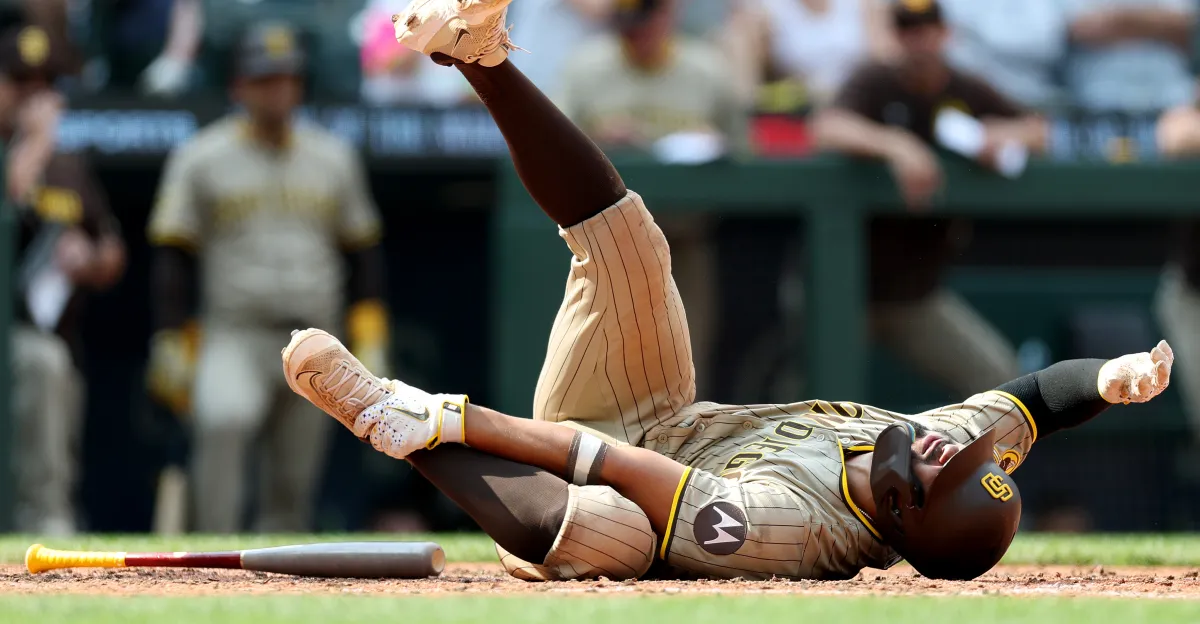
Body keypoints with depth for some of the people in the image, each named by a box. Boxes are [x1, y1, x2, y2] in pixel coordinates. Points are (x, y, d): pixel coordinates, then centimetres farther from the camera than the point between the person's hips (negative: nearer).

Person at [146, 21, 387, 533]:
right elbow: (172, 256, 3)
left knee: (293, 485, 4)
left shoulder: (334, 159, 13)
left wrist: (370, 341, 8)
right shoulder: (201, 159, 4)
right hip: (234, 336, -4)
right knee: (221, 424, -32)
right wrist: (172, 344, -4)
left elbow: (363, 251, 17)